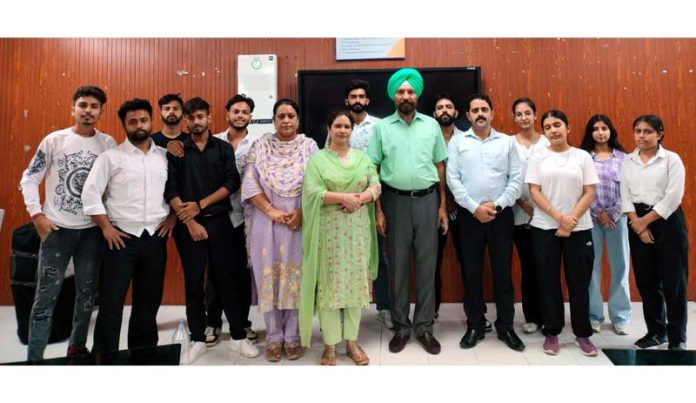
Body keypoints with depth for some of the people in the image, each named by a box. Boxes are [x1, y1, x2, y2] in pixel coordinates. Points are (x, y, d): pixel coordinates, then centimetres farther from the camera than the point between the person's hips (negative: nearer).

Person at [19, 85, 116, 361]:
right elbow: (29, 179, 0)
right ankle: (34, 357, 15)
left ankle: (78, 346, 28)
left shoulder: (108, 144, 2)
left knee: (87, 293, 11)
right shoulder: (54, 140, -3)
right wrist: (37, 215, -8)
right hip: (57, 229, -2)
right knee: (46, 296, 2)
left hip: (93, 230, 2)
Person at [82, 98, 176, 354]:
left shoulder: (165, 156, 8)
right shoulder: (111, 156, -1)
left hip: (155, 237, 3)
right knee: (111, 302, 1)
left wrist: (173, 216, 2)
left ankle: (144, 352, 28)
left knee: (149, 300, 13)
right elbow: (90, 193, -5)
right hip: (121, 237, -3)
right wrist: (106, 227, -9)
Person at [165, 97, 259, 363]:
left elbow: (232, 183, -3)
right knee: (193, 281, 6)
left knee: (228, 277, 2)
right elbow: (170, 190, -2)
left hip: (219, 220, 0)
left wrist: (200, 205, -10)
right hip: (187, 224, 0)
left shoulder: (223, 148, 7)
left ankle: (238, 337, 13)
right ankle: (198, 339, 18)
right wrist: (189, 221, -11)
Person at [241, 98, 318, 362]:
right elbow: (250, 183, -2)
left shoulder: (309, 146, 4)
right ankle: (273, 336, 19)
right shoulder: (260, 146, 5)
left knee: (296, 277, 5)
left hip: (300, 222, 0)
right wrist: (271, 211, -12)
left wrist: (302, 213, -14)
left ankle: (292, 335, 19)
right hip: (267, 222, 1)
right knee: (269, 277, 5)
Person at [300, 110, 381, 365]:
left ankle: (352, 341, 19)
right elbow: (312, 192, -11)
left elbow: (376, 187, 3)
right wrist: (345, 197, -19)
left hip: (357, 229, 4)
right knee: (329, 284, 0)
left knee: (356, 282, 7)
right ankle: (330, 345, 11)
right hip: (329, 230, -3)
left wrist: (358, 199, -16)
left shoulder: (363, 157, 12)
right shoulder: (318, 158, 1)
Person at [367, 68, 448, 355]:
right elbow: (373, 170, 0)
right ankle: (401, 326, 21)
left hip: (427, 200, 1)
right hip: (395, 201, -1)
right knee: (397, 266, 7)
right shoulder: (382, 127, 1)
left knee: (426, 265, 7)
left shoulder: (431, 125, 6)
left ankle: (424, 326, 20)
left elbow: (440, 166, 8)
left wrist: (442, 205, 3)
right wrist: (378, 210, -6)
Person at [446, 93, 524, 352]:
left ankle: (505, 326, 21)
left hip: (502, 215, 1)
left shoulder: (507, 142, 7)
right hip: (469, 215, 0)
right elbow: (453, 179, -4)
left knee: (503, 272, 6)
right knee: (471, 273, 6)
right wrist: (474, 207, -12)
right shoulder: (457, 142, 4)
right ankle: (475, 326, 20)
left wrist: (496, 205, -11)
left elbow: (516, 180, 1)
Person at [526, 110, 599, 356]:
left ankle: (582, 333, 20)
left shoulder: (583, 157, 4)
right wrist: (559, 217, -14)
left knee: (579, 281, 6)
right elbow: (534, 192, -3)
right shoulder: (538, 157, 3)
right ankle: (551, 332, 17)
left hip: (579, 228, 0)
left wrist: (571, 220, -12)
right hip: (545, 227, 0)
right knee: (548, 281, 5)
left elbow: (589, 193, -1)